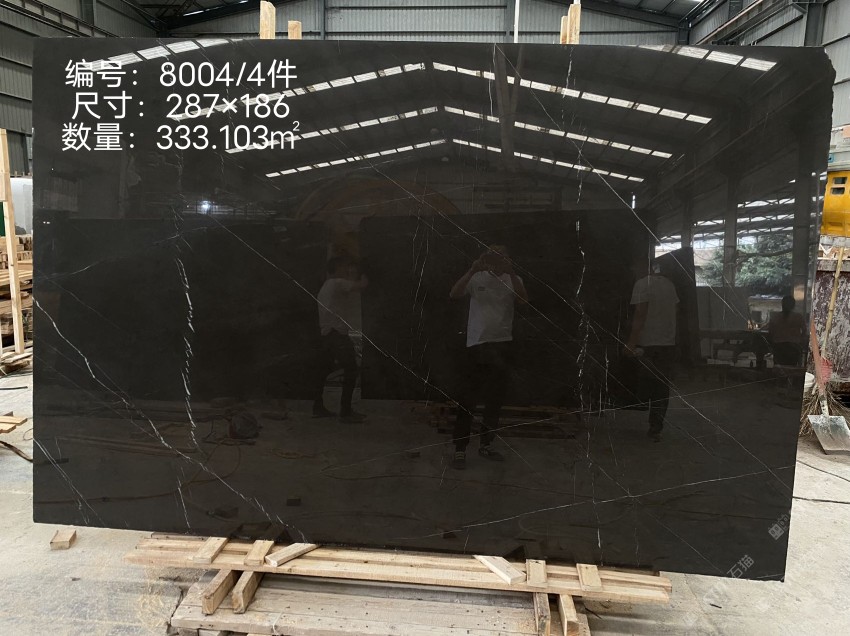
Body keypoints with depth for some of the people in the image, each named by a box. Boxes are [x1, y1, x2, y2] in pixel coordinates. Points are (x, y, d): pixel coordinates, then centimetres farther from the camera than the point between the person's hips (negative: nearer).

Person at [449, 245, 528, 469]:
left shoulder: (513, 280, 4)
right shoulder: (477, 279, -3)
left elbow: (524, 299, -16)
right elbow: (453, 295, -17)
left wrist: (511, 272, -26)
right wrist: (472, 270, -28)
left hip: (504, 345, 3)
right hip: (478, 345, -3)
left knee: (495, 399, 11)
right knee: (468, 398, -3)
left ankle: (486, 444, 26)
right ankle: (460, 449, 5)